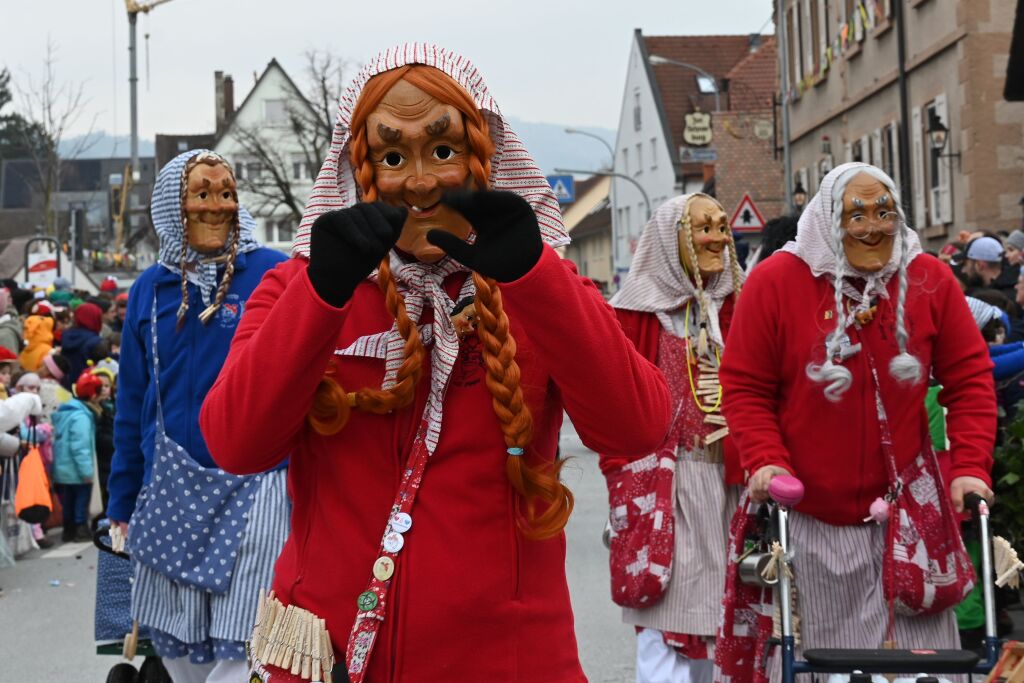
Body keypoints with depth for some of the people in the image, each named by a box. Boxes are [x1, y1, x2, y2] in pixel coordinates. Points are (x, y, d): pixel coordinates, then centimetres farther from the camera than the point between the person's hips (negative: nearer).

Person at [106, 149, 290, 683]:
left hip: (253, 485, -4)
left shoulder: (272, 274, -3)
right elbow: (132, 403, 14)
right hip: (171, 490, 4)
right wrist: (121, 504, 13)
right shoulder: (150, 289, 9)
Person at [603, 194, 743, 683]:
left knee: (710, 614, 12)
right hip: (662, 482, -5)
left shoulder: (735, 306, 10)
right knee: (665, 619, -6)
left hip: (724, 482, 5)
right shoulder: (639, 310, -4)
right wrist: (625, 478, -14)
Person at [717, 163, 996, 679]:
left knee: (925, 641, 3)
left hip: (911, 508, 2)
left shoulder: (930, 280, -1)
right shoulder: (775, 282, -8)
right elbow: (744, 388, -4)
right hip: (816, 511, -1)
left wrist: (971, 465, -9)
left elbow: (970, 379, 2)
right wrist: (765, 460, -18)